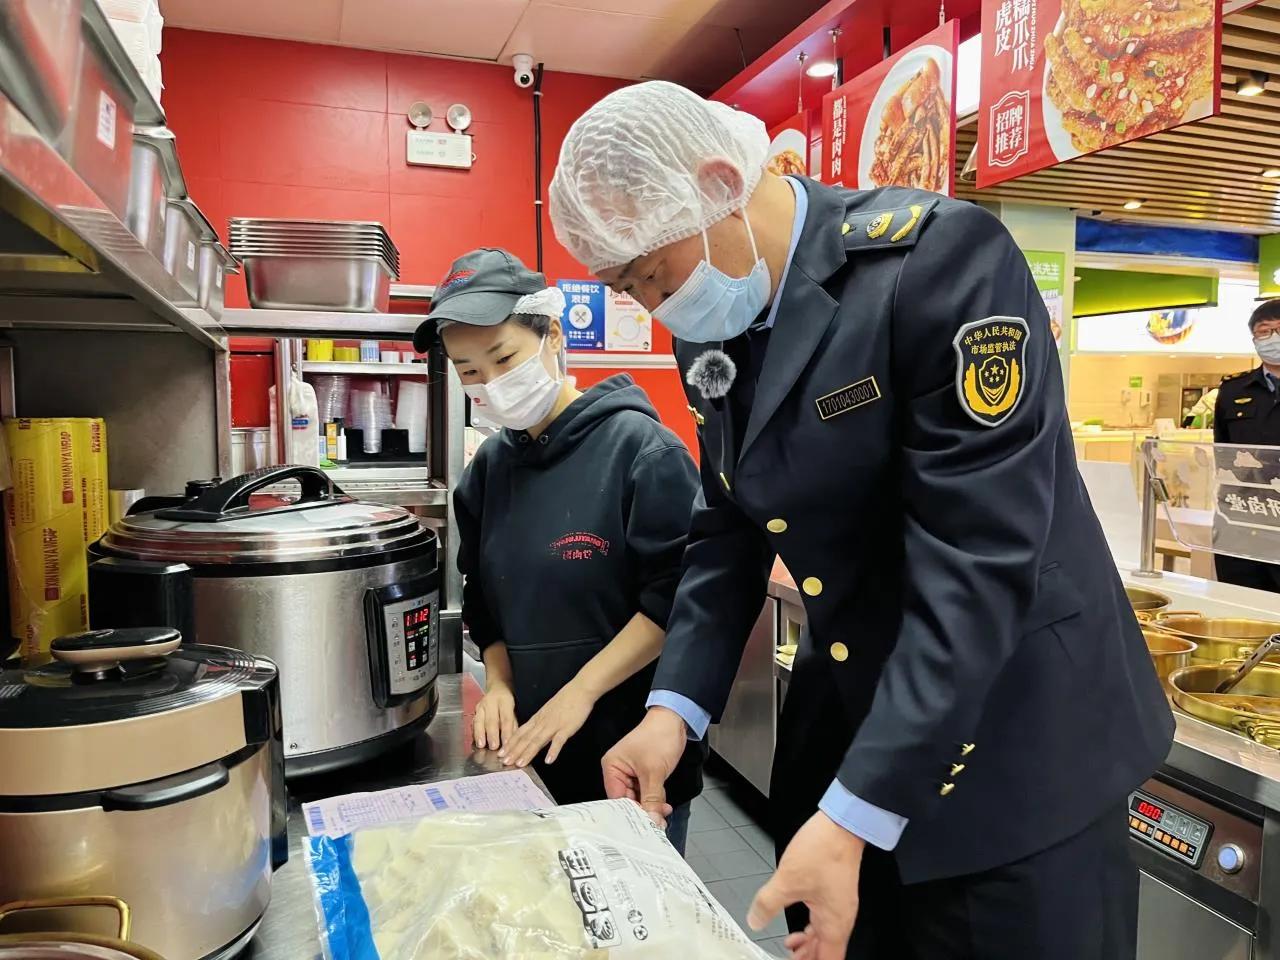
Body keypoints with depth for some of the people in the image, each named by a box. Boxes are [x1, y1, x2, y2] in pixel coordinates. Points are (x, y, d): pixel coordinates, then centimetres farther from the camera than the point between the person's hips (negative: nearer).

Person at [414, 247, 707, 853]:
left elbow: (677, 595, -17)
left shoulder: (638, 445, -14)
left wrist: (581, 692, -18)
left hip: (634, 751, -5)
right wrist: (498, 682, -1)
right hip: (532, 754, 5)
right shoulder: (489, 467, 4)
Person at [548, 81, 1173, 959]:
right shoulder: (712, 330, 1)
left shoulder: (941, 257, -22)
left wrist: (857, 815, -25)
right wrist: (675, 707, -5)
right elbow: (728, 528, 6)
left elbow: (977, 561, -26)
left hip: (1017, 740, -6)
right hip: (844, 720, 6)